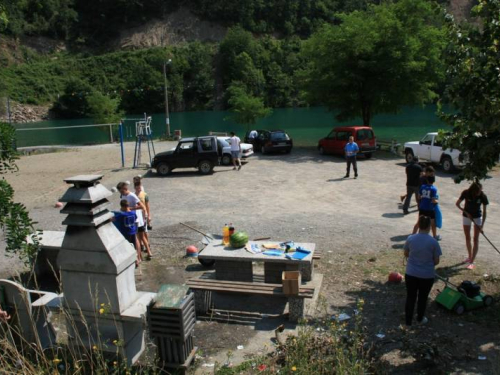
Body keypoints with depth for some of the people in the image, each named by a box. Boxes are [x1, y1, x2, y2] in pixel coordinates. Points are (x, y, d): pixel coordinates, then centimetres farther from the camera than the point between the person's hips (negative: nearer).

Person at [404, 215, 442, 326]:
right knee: (422, 298, 18)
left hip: (411, 274, 1)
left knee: (410, 297, 15)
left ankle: (408, 320, 24)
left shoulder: (410, 239, -9)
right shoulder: (433, 242, -15)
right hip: (427, 276, -1)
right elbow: (436, 261, -7)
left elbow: (406, 254, 5)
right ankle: (420, 319, 36)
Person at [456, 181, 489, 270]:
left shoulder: (483, 196, -21)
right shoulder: (466, 193, -20)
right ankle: (470, 256, 30)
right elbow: (457, 204, -8)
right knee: (467, 238, 10)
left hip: (477, 217, -1)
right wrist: (466, 212, -18)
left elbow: (484, 211, -17)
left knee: (476, 239, -5)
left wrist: (482, 225, -21)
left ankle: (472, 262, -7)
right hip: (466, 216, 2)